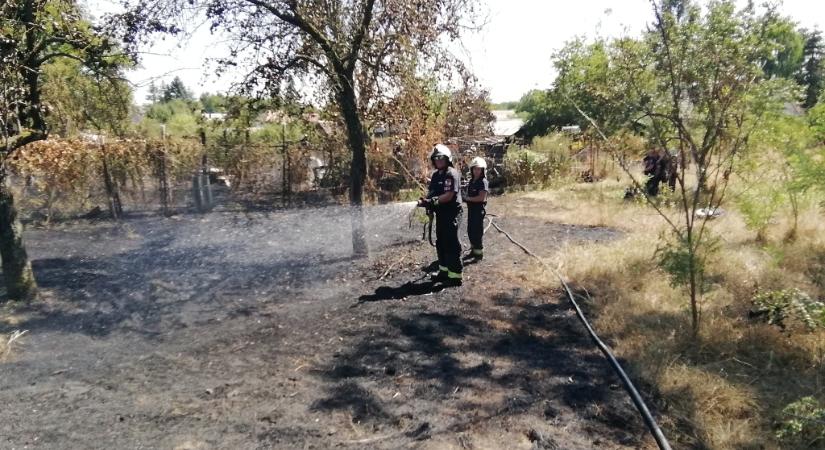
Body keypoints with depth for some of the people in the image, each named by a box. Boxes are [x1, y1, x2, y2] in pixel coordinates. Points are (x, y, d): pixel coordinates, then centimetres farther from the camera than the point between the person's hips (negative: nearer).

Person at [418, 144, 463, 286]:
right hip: (440, 213, 9)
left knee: (451, 244, -7)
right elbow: (432, 192, 13)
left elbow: (449, 195, -21)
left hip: (451, 213, -9)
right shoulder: (436, 175, 13)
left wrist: (433, 201, -26)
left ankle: (455, 275, -2)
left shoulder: (452, 174, -14)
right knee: (440, 243, 16)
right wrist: (425, 200, -7)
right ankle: (444, 271, 28)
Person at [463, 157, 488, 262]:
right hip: (471, 209, 8)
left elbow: (481, 198, -21)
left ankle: (479, 253, 10)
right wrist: (465, 198, 0)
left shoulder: (483, 182, -14)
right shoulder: (471, 181, 11)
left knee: (477, 231, -1)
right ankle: (474, 250, 29)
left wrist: (467, 199, -16)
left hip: (479, 209, -8)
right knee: (470, 231, 15)